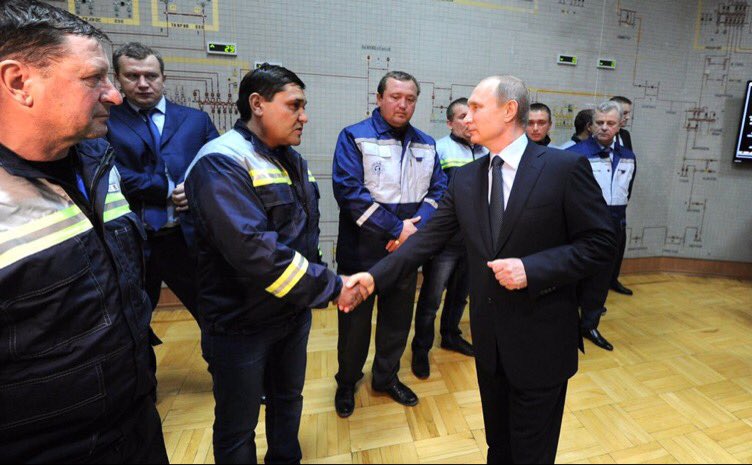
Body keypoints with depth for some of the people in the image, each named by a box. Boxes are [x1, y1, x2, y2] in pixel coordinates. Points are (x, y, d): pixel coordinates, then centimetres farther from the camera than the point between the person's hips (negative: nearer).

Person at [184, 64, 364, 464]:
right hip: (241, 324, -7)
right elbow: (253, 250, -31)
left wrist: (316, 282, 5)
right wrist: (330, 287, -24)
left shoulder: (291, 159, 6)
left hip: (294, 312, 8)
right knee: (238, 426, 14)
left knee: (288, 400, 25)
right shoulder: (222, 163, -21)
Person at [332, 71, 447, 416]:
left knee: (398, 317, 17)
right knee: (355, 319, 11)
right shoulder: (354, 137, -7)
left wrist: (415, 227, -13)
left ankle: (386, 376, 39)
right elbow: (349, 191, -17)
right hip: (362, 249, -4)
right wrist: (396, 228, -19)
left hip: (407, 249, 5)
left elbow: (438, 190, 5)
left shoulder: (426, 144, 9)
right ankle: (347, 381, 34)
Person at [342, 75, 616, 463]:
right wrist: (375, 275, -10)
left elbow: (600, 243, -10)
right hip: (488, 337, 5)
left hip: (540, 340, -4)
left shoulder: (565, 167, -12)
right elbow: (429, 238, -1)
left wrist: (531, 269, -23)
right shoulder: (465, 178, 2)